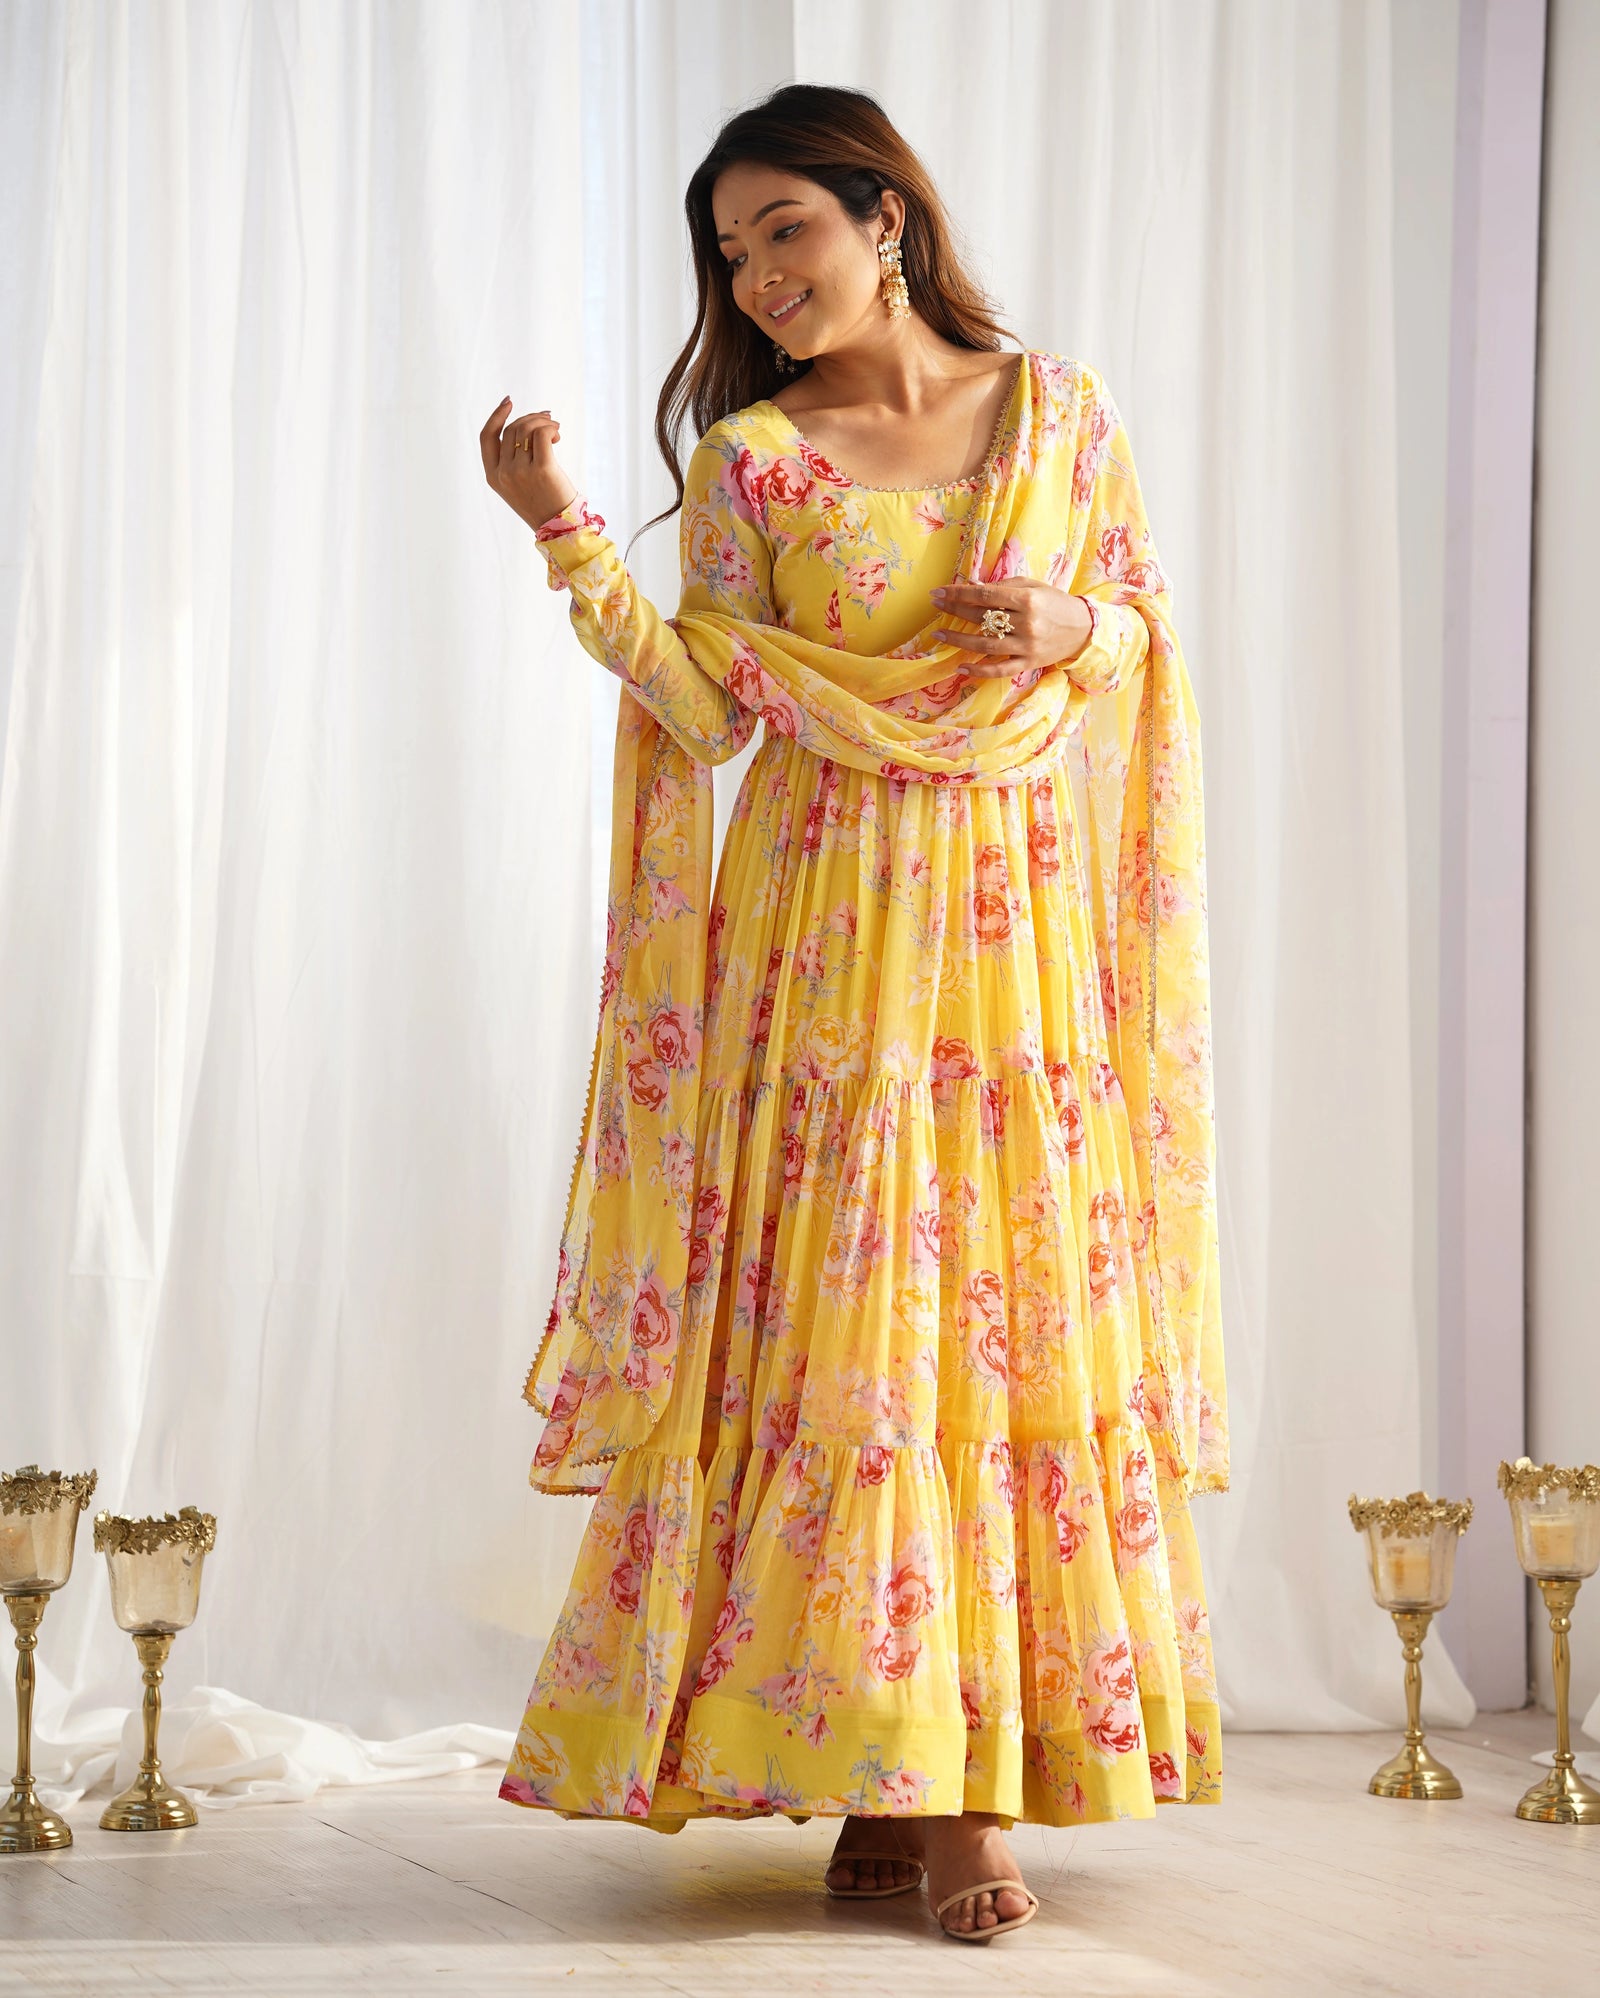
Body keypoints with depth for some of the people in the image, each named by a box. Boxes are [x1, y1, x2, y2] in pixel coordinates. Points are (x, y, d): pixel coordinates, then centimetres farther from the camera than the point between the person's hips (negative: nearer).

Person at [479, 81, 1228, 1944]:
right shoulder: (748, 454, 3)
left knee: (1022, 1318, -1)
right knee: (844, 1322, -6)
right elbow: (710, 705, -5)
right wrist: (568, 538, -15)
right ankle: (898, 1783, 0)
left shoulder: (1061, 411, 7)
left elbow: (1144, 624, 14)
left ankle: (959, 1769, 6)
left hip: (1020, 921, 2)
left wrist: (1072, 631, -8)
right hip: (830, 924, -1)